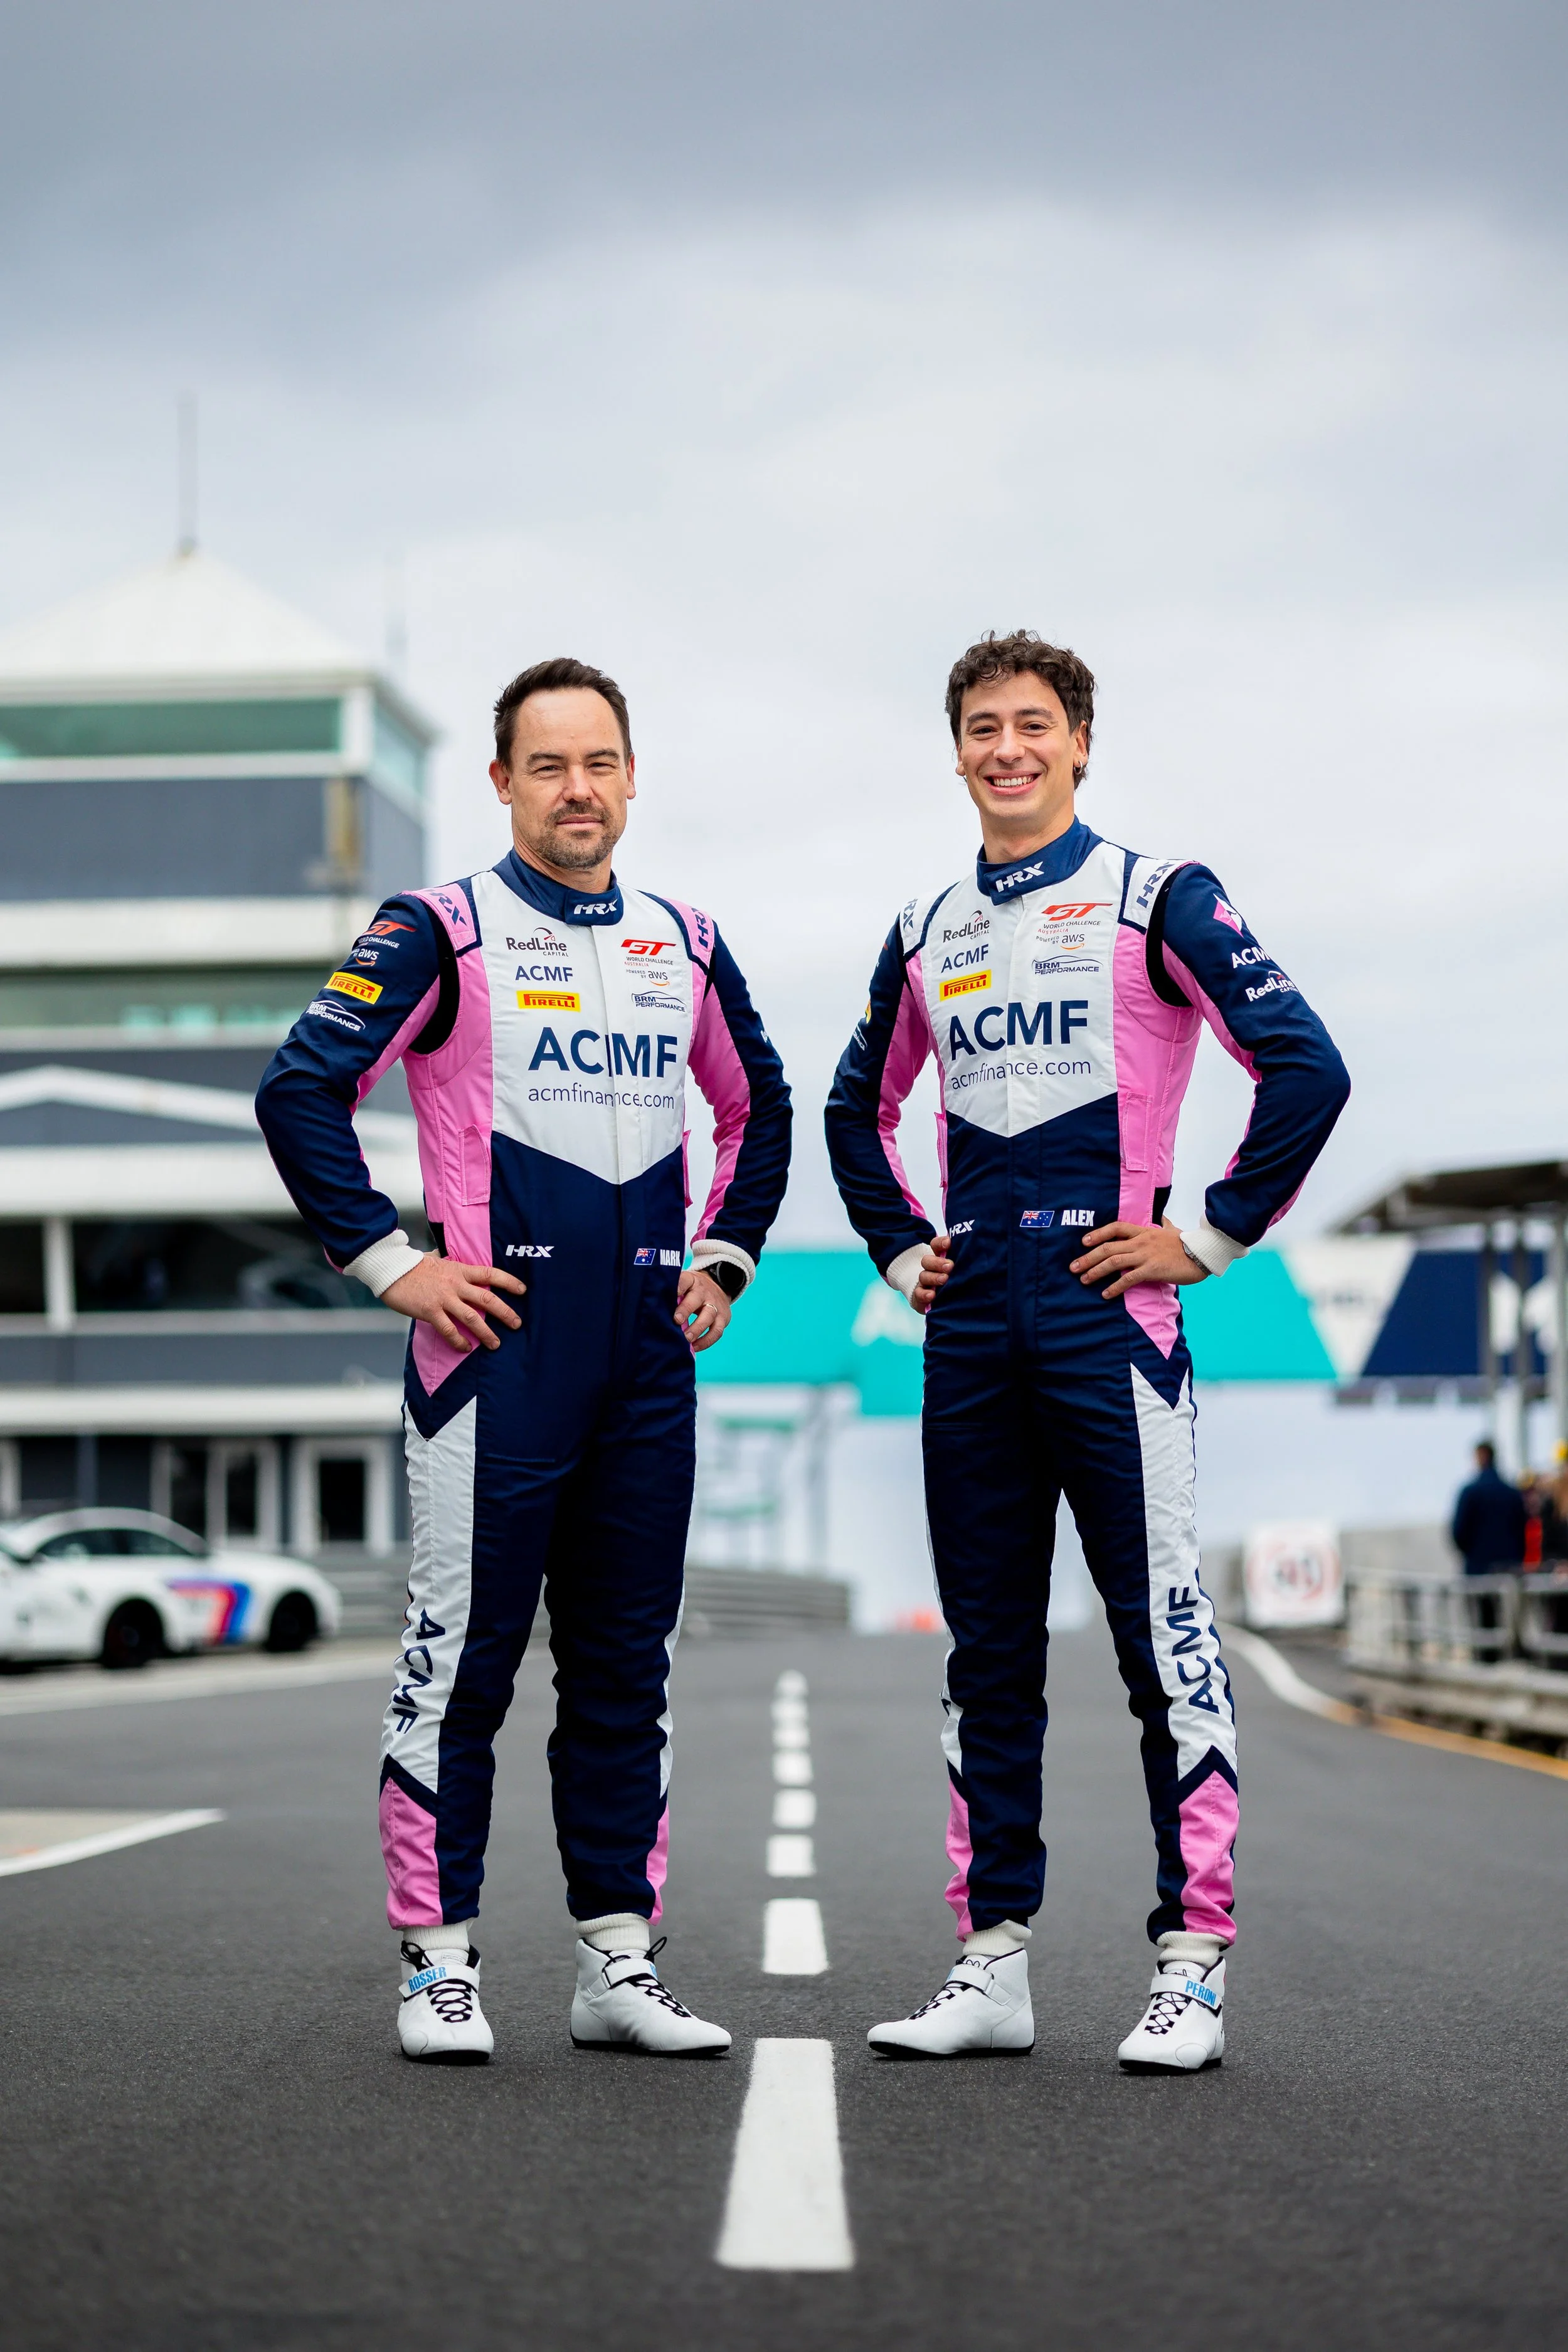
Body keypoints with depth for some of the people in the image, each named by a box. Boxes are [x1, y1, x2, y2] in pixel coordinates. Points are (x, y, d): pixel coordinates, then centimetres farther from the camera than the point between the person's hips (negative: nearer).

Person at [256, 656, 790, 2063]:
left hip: (648, 1358, 5)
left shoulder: (684, 944, 13)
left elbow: (759, 1109, 28)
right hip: (498, 1341, -5)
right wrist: (388, 1260, -9)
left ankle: (619, 1962, 16)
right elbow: (301, 1090, -8)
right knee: (463, 1654, -4)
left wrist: (724, 1261, 17)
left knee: (627, 1660, 9)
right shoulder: (443, 932, -3)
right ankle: (440, 1963, 4)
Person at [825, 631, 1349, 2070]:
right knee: (987, 1655, 8)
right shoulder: (928, 931, 16)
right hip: (971, 1330, 6)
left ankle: (1193, 1965, -3)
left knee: (1163, 1638, -7)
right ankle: (994, 1965, 15)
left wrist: (1215, 1238, -9)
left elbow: (1305, 1069, -9)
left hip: (1105, 1306, -6)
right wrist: (900, 1250, 18)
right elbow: (858, 1107, 31)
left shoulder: (1153, 900, -1)